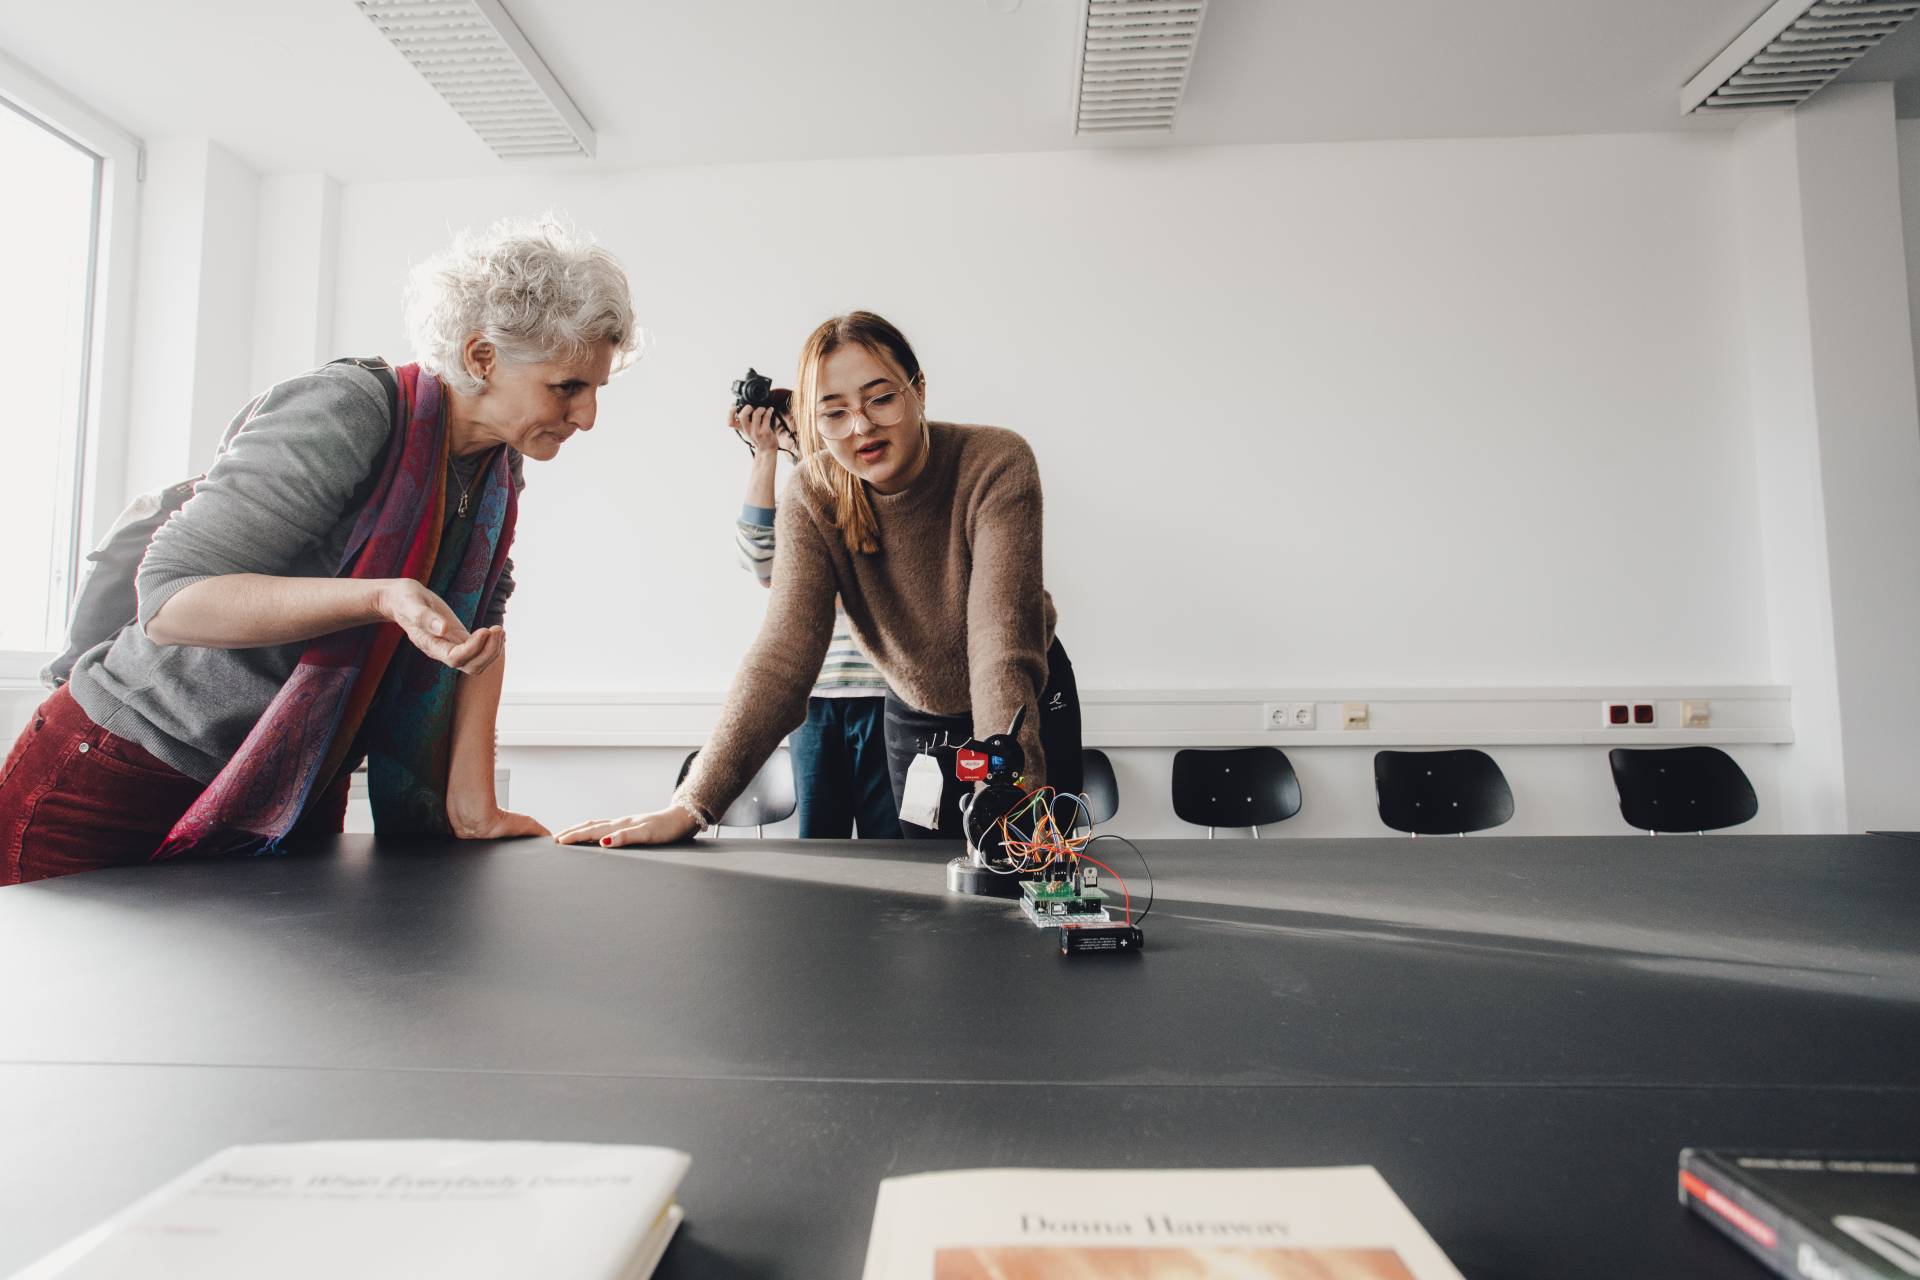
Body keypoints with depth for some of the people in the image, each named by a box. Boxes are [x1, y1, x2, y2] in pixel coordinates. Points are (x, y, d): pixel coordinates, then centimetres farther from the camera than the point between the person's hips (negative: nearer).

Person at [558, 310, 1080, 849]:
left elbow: (1004, 645, -36)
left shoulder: (997, 464, -27)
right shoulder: (813, 495, -18)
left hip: (1034, 706, -1)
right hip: (916, 714, 2)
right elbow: (784, 652, -26)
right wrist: (692, 805, -35)